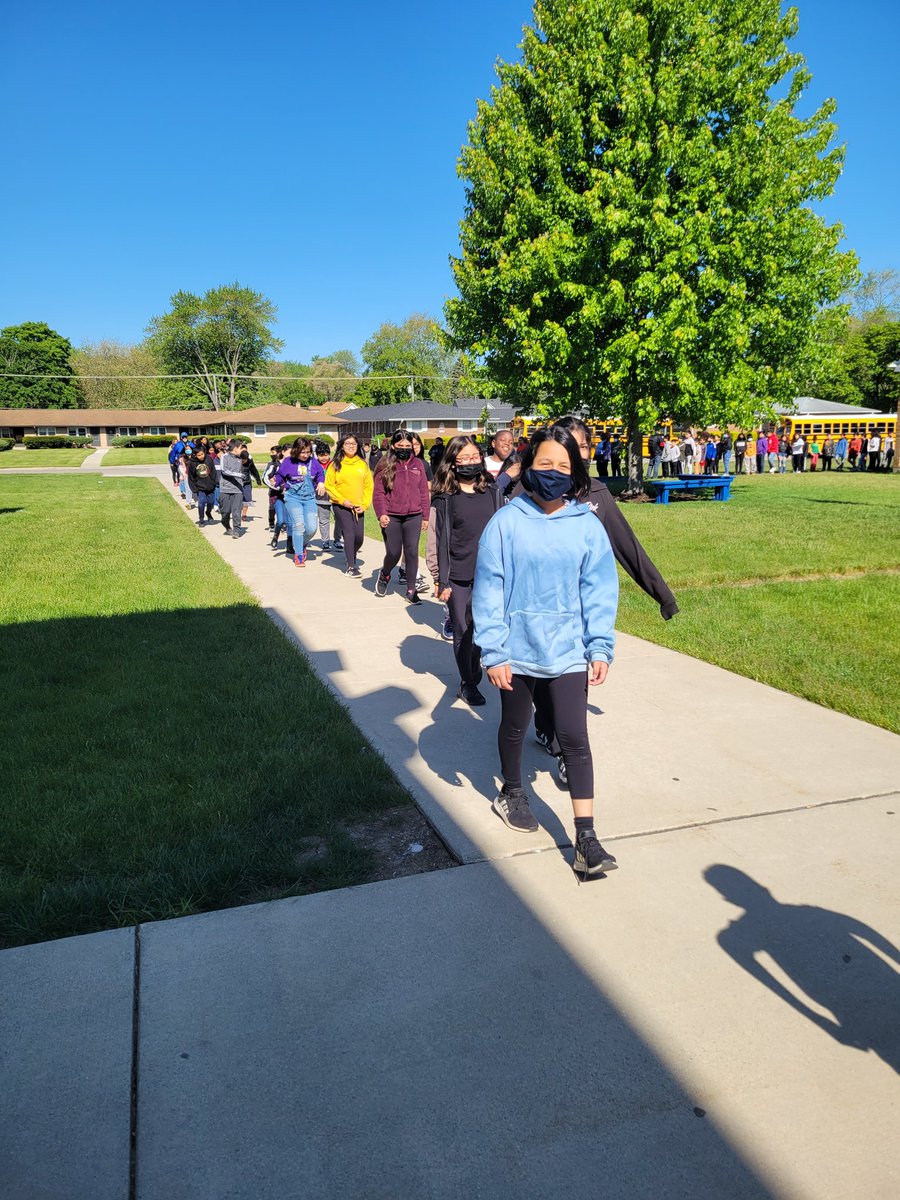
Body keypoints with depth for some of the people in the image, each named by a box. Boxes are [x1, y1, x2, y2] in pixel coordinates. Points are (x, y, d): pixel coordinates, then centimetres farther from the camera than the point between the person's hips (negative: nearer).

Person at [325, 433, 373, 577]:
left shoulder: (363, 464, 6)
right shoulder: (335, 464, -2)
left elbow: (369, 486, 8)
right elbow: (329, 485, -3)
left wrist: (364, 505, -2)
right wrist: (343, 500, -11)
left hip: (358, 507, 3)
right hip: (340, 506, -3)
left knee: (359, 536, 3)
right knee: (349, 534, -10)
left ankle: (352, 557, 32)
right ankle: (351, 566, -1)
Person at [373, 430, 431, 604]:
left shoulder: (418, 464, 7)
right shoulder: (385, 465, 0)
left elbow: (424, 492, 9)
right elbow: (378, 493, -3)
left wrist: (425, 516, 7)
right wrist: (381, 514, -15)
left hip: (414, 517, 2)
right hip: (391, 517, -2)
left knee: (412, 553, 2)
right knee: (393, 554, 2)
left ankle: (411, 590, 11)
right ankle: (384, 575, 34)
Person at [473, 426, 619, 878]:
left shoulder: (587, 525, -5)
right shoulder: (506, 522, -10)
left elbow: (599, 590, 0)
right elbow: (489, 589, -9)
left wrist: (600, 648, -5)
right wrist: (493, 651, -12)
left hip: (568, 649, 0)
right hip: (517, 647, 0)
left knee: (574, 736, -3)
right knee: (514, 727, 20)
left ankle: (586, 840, 2)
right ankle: (511, 794, 45)